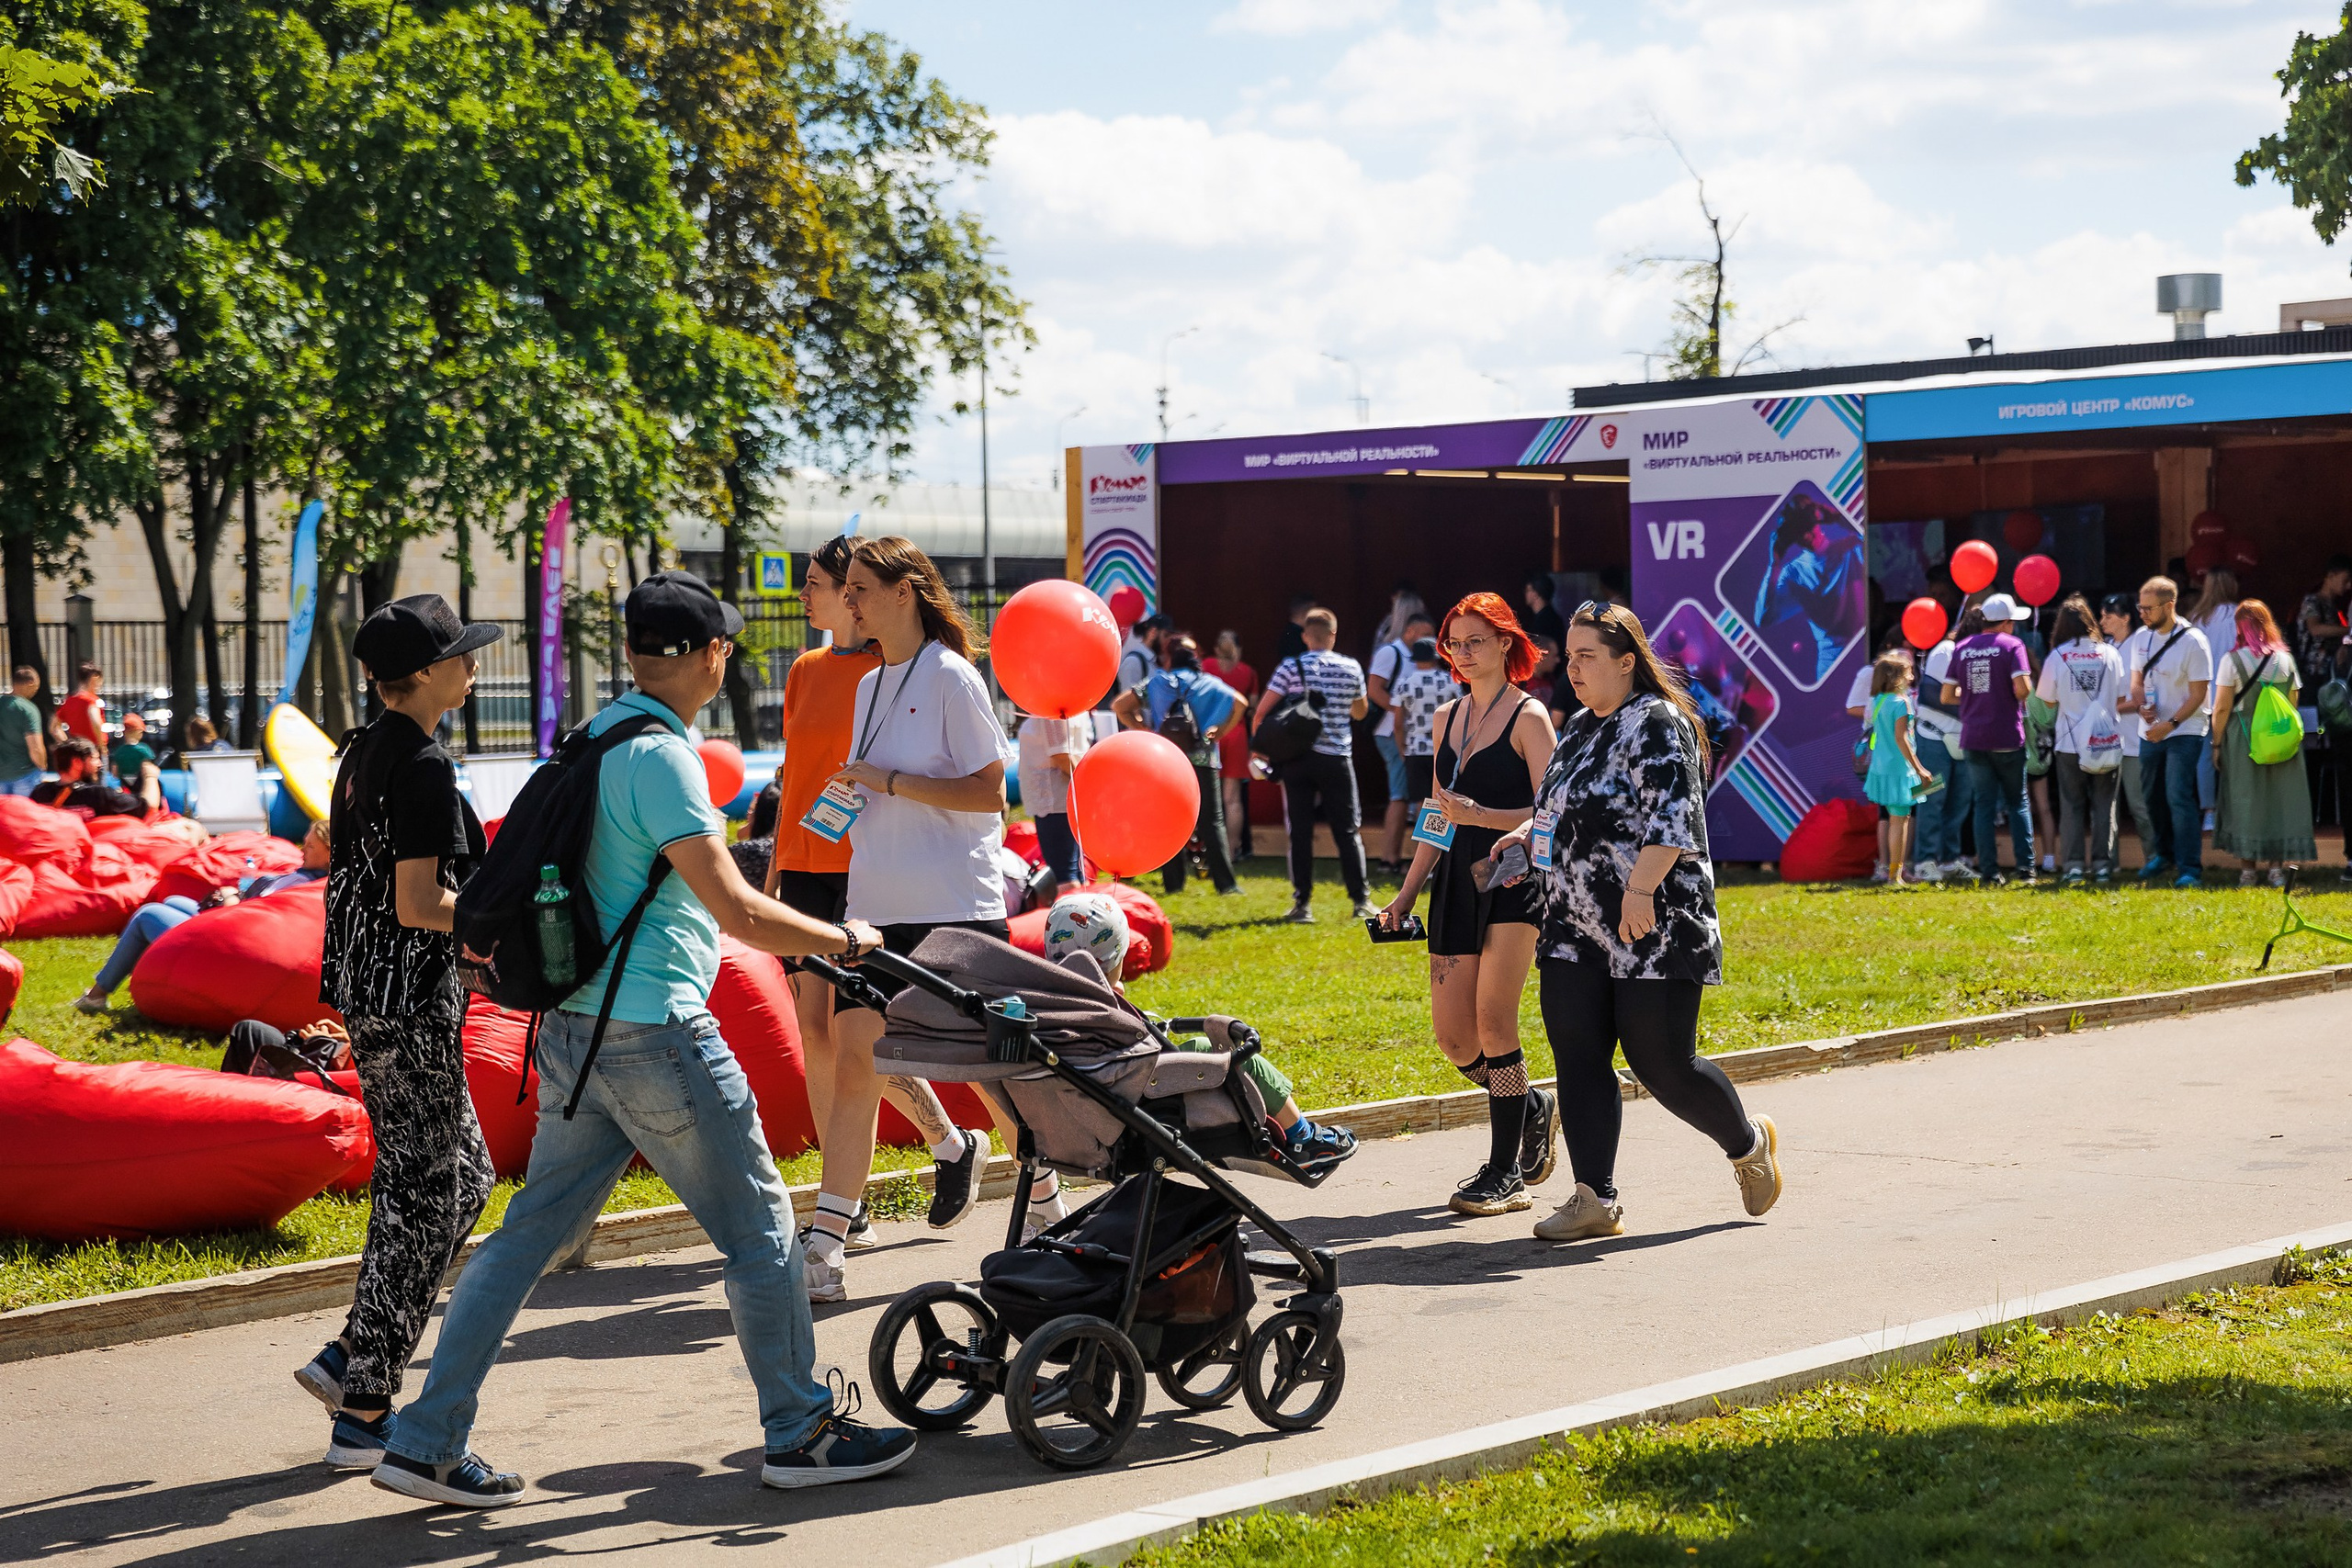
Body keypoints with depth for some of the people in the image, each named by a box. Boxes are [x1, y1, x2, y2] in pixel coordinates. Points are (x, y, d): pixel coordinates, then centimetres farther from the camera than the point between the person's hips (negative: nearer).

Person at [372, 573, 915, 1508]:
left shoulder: (594, 740, 12)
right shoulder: (662, 758, -16)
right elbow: (737, 912, -19)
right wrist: (843, 940, -4)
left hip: (576, 1029, 9)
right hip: (655, 1032, -9)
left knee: (532, 1229, 10)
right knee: (758, 1228, 5)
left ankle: (426, 1443, 9)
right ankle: (800, 1434, 15)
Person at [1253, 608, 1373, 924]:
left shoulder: (1290, 668, -6)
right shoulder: (1351, 669, 1)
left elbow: (1262, 711, -10)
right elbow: (1361, 711, 16)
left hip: (1297, 759, -1)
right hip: (1336, 759, 1)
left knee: (1300, 832, 4)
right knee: (1347, 831, 8)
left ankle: (1302, 904, 2)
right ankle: (1360, 901, 6)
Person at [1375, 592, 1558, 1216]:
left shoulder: (1529, 716, -4)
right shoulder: (1447, 718, 17)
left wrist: (1481, 815, -22)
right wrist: (1405, 895, 16)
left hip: (1515, 878, -7)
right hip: (1457, 881, 7)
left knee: (1493, 1020, -15)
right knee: (1453, 1039, 2)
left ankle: (1507, 1174, -6)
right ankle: (1533, 1111, 29)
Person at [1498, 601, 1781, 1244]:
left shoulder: (1656, 725, -11)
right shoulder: (1580, 728, 17)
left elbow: (1671, 818, -20)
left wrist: (1640, 889, -27)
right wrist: (1530, 833, 10)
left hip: (1652, 931, -8)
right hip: (1575, 930, 8)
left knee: (1664, 1064, -3)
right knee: (1578, 1062, 1)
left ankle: (1749, 1143, 23)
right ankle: (1595, 1200, 4)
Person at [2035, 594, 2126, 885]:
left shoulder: (2056, 657, -6)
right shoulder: (2109, 654, -3)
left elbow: (2048, 700, 3)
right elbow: (2121, 698, 4)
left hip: (2070, 741, -1)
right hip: (2107, 740, 1)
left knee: (2072, 806, 7)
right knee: (2104, 806, 8)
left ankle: (2073, 865, 3)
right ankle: (2103, 864, 7)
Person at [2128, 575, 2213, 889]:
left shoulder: (2192, 641, -13)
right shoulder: (2143, 636, 6)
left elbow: (2198, 694, -13)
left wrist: (2171, 724, -20)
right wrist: (2142, 705, -7)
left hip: (2184, 731, -6)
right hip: (2151, 731, 6)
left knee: (2179, 798, -13)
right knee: (2153, 797, 14)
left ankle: (2190, 868, -10)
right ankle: (2164, 854, 32)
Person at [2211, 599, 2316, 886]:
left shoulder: (2233, 660, -10)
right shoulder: (2285, 659, 2)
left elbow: (2222, 708, -9)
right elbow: (2294, 703, 8)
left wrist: (2217, 743, 0)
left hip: (2243, 739, -3)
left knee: (2245, 800, 4)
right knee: (2280, 798, 9)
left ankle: (2248, 868, 5)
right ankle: (2277, 865, 9)